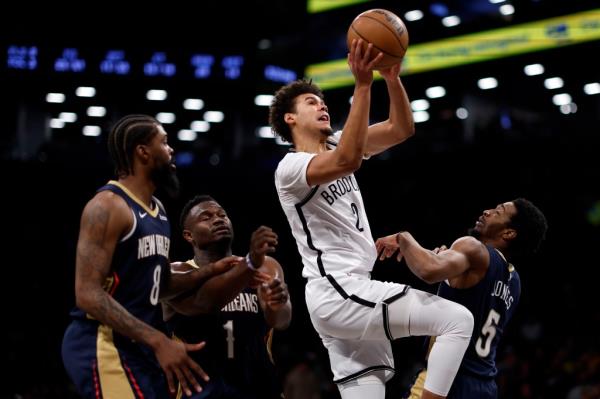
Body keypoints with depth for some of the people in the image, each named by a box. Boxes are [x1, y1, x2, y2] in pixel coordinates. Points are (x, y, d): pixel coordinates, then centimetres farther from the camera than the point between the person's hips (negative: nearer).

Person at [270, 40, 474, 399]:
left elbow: (401, 130, 7)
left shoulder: (338, 144, 15)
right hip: (338, 293, -9)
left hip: (348, 292, 9)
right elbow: (348, 161, -31)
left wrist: (392, 77, -10)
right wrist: (362, 86, -34)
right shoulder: (291, 167, -11)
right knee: (458, 319, -12)